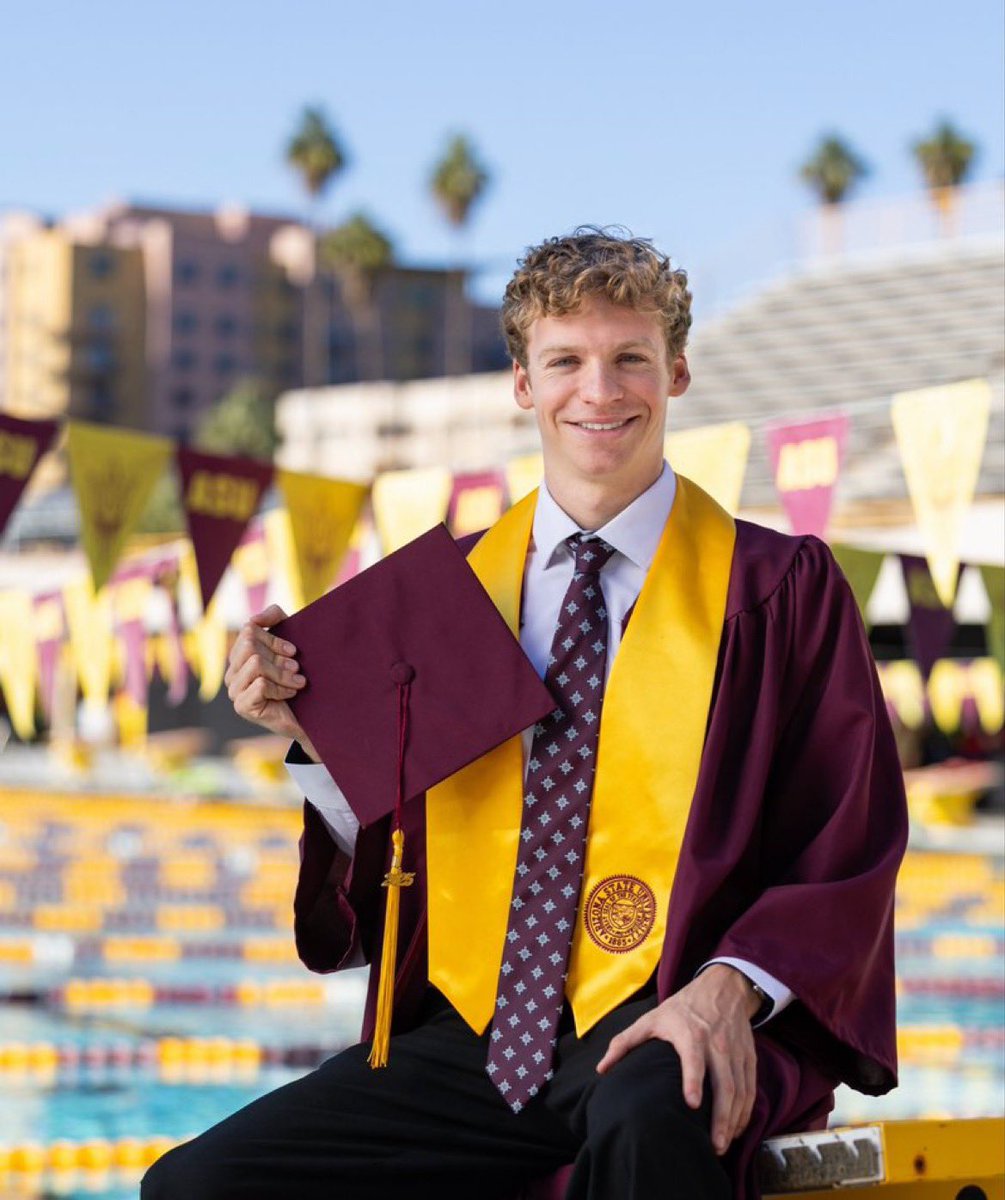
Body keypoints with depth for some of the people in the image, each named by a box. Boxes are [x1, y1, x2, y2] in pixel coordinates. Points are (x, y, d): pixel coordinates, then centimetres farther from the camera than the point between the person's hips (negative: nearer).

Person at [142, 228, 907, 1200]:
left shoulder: (774, 587, 3)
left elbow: (851, 847, 0)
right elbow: (387, 858, 15)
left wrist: (730, 986, -16)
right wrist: (313, 727, -3)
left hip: (666, 1023, -4)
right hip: (473, 1031, 4)